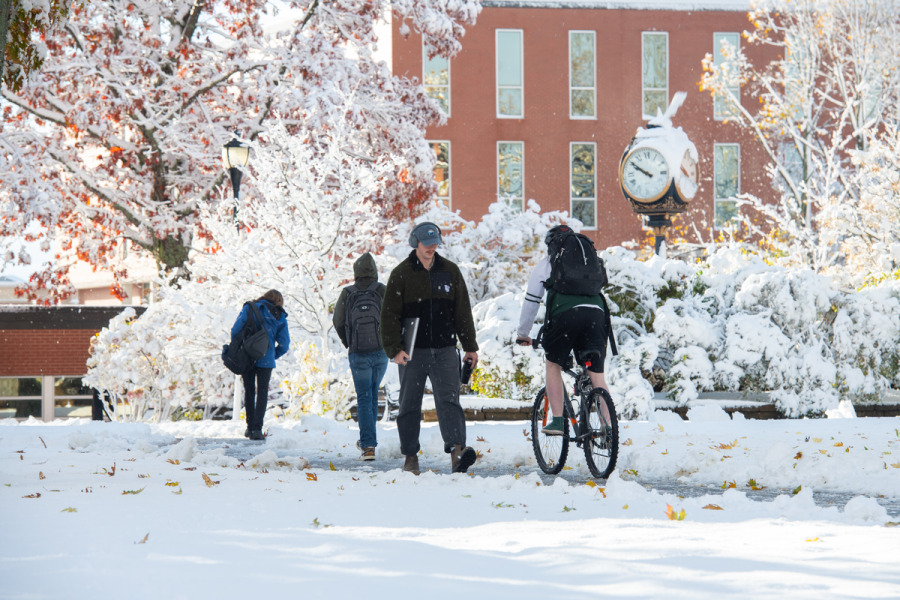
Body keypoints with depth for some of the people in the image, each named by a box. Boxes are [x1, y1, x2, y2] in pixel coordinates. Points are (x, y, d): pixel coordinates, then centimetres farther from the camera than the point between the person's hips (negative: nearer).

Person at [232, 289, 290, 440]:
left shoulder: (249, 309, 3)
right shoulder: (280, 317, 5)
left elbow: (235, 330, -6)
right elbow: (284, 344, 2)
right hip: (266, 360, -1)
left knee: (249, 392, 13)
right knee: (262, 393, 4)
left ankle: (250, 427, 17)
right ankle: (257, 428, -9)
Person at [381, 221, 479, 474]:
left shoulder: (450, 271, 10)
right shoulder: (401, 274, 1)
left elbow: (462, 311, 15)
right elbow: (390, 315, -1)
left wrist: (470, 346, 13)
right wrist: (394, 349, -11)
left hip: (445, 351, 1)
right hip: (413, 352, -1)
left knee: (448, 400, -13)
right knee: (410, 405, 5)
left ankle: (457, 450, -26)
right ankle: (410, 457, 16)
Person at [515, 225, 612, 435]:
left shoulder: (546, 263, 25)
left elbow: (531, 300, 26)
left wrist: (522, 334, 37)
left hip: (565, 314, -3)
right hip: (596, 313, 3)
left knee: (552, 365, 16)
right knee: (597, 373, 7)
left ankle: (557, 421, 5)